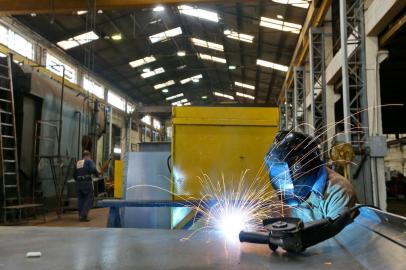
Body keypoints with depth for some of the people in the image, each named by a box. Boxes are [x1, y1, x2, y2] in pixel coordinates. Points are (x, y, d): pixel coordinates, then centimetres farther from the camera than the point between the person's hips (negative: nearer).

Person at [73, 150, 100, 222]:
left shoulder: (77, 163, 18)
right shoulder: (89, 161, 0)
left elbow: (74, 175, 19)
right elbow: (93, 169, -18)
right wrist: (97, 174, -1)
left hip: (78, 183, 6)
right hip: (87, 182, -6)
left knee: (80, 200, 13)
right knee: (89, 199, -2)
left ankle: (81, 216, 15)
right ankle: (83, 216, -11)